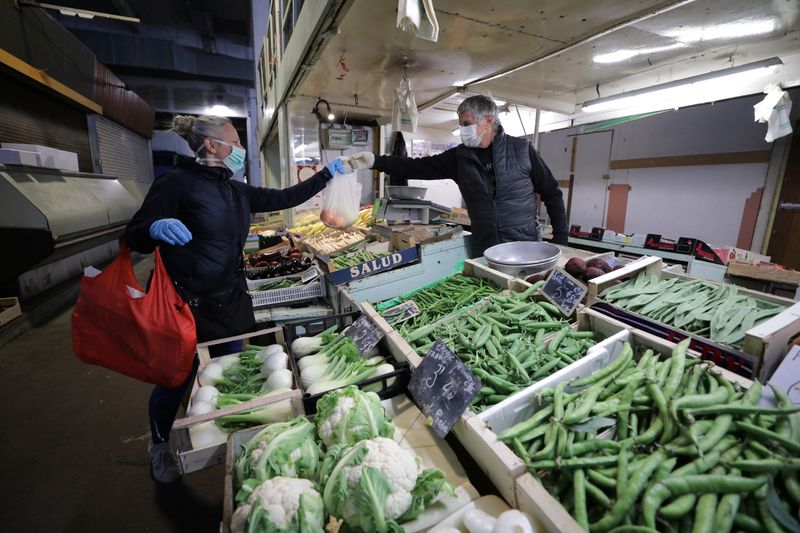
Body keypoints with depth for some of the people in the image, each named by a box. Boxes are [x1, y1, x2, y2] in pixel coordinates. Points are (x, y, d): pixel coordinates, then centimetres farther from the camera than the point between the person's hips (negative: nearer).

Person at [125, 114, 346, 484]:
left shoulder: (236, 191, 9)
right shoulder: (177, 182, -12)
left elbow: (285, 198, 11)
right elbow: (134, 237, -11)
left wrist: (326, 175, 11)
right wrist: (155, 228, -34)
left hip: (230, 300, 6)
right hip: (187, 304, -6)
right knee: (176, 379, 13)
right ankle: (159, 447, 42)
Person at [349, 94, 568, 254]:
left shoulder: (521, 149, -2)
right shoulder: (459, 157, 4)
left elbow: (552, 194, 3)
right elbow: (419, 167, 1)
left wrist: (560, 240, -1)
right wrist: (376, 161, -8)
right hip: (484, 252, 2)